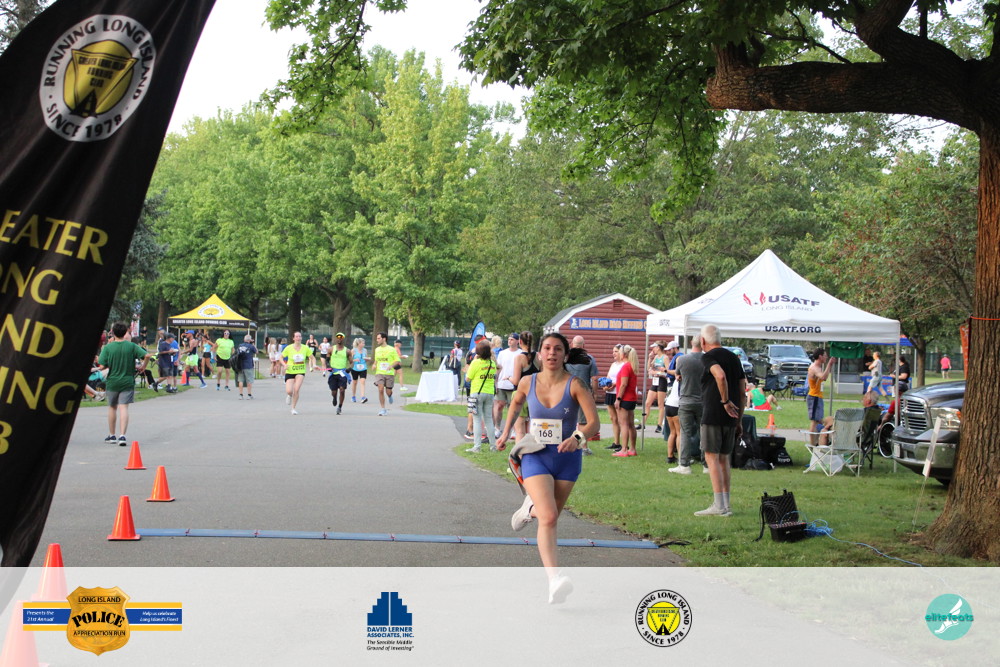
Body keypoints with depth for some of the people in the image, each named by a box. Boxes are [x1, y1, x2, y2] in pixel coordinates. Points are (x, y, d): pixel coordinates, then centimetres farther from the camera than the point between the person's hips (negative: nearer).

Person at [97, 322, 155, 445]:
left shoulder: (108, 347, -6)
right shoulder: (131, 346, -5)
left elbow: (102, 366, -10)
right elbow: (147, 355, -13)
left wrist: (110, 365, 11)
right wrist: (143, 367, 3)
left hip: (112, 382, 0)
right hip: (128, 382, 0)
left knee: (112, 407, 16)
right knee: (124, 408, -3)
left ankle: (112, 435, 25)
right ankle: (122, 435, -16)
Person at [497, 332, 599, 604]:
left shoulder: (575, 385, -10)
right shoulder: (528, 382, -3)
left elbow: (594, 421, -15)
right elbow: (516, 403, 20)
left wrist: (578, 438, -33)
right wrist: (506, 432, 17)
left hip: (567, 458, 1)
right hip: (535, 457, -1)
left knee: (551, 517, 16)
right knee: (548, 518, -20)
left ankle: (530, 508, 53)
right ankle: (555, 580, -27)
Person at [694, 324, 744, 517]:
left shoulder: (708, 357, -6)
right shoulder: (734, 357, 15)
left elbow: (720, 375, -27)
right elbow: (742, 390, 14)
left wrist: (725, 401, -17)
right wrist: (739, 421, 17)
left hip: (713, 415, -7)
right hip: (730, 417, 7)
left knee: (711, 457, -5)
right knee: (724, 459, 14)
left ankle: (719, 506, -9)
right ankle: (725, 504, 15)